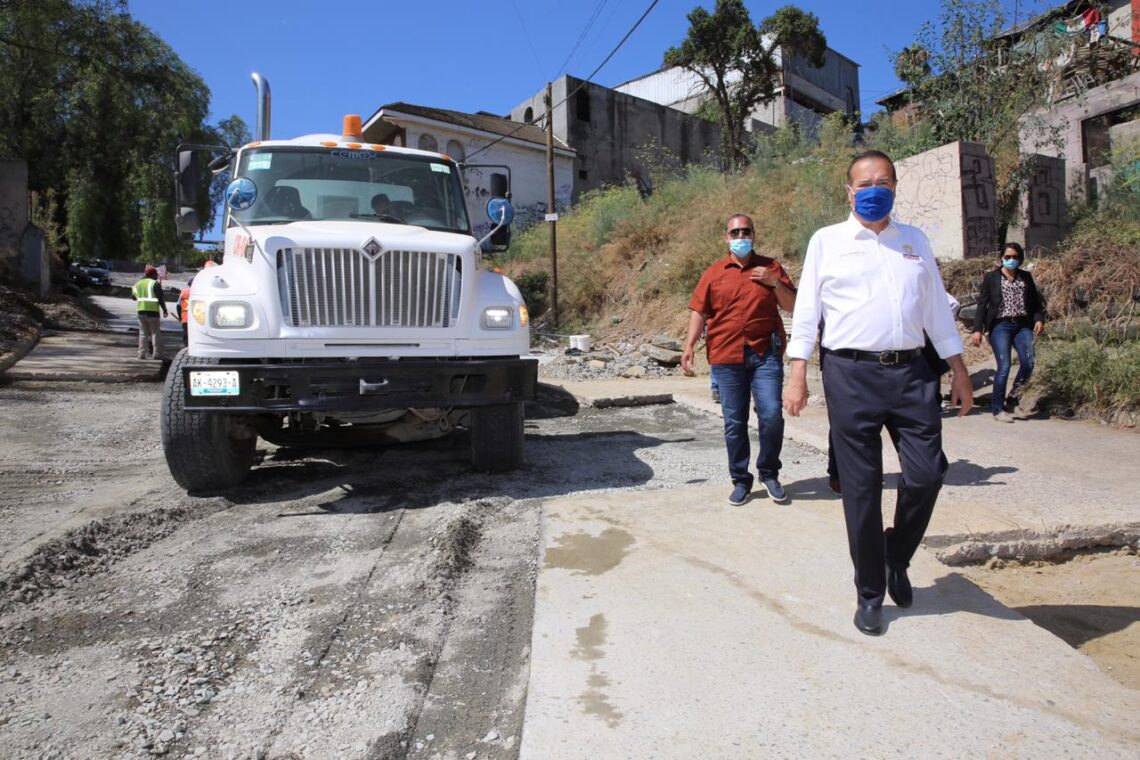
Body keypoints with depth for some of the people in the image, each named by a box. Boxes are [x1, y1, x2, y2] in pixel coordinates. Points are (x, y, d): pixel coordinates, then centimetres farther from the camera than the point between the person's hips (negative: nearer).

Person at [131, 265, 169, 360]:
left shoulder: (138, 283, 14)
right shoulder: (154, 283, -6)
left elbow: (133, 296, 18)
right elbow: (160, 298, -11)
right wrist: (164, 310, -4)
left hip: (141, 311, 6)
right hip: (152, 311, -5)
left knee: (143, 333, 10)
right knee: (154, 332, 1)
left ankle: (142, 353, 7)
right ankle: (155, 353, -2)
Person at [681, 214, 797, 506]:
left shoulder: (770, 267, 10)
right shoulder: (714, 273, 10)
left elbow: (792, 305, 10)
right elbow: (699, 311, 6)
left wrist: (775, 283, -6)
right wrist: (689, 345, -5)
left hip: (765, 354, 0)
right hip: (726, 356, 0)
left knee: (771, 415, -9)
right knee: (734, 422, 4)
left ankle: (769, 473, 12)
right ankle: (741, 480, 17)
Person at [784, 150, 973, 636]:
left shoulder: (915, 241, 16)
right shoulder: (827, 241, 7)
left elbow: (937, 308, 19)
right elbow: (806, 310, 4)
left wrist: (959, 370, 15)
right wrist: (798, 373, -4)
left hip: (912, 372, 3)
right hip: (851, 374, -3)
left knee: (926, 474, -4)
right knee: (861, 489, 2)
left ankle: (896, 558, 25)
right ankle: (870, 592, 18)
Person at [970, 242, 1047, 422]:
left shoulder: (1026, 277, 15)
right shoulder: (991, 277, 5)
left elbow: (1036, 301, 16)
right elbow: (982, 304, 1)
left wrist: (1039, 319, -3)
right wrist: (977, 329, -8)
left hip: (1022, 325, 3)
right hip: (1000, 326, -3)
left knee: (1028, 363, -13)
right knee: (1004, 367, -11)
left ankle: (1016, 391, 18)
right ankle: (998, 409, 0)